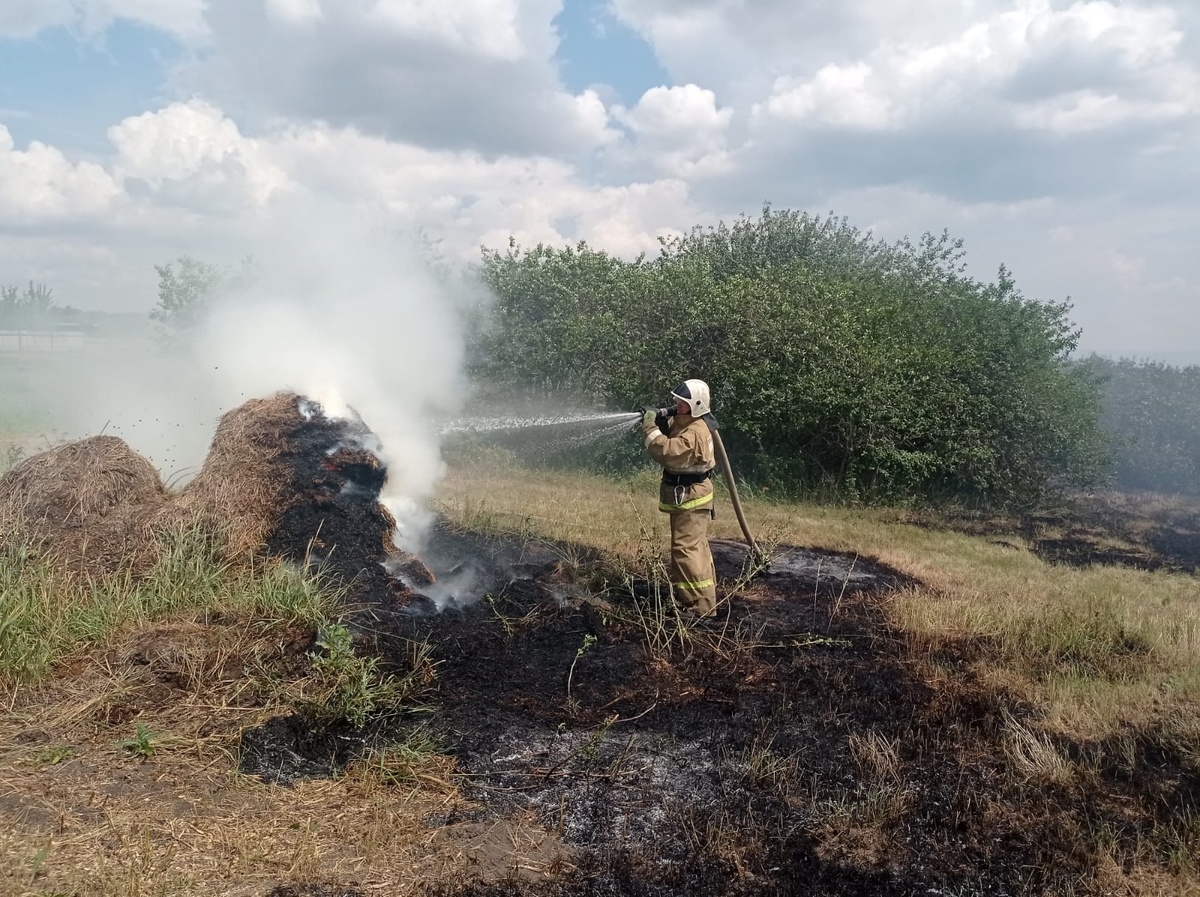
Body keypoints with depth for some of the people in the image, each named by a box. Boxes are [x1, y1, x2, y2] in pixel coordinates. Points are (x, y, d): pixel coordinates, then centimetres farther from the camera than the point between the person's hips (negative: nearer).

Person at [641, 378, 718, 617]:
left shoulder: (695, 433, -25)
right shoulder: (682, 422, 8)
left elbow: (665, 451, -34)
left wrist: (651, 427, -24)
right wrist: (659, 423, -10)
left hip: (690, 498, -11)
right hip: (685, 496, 11)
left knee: (687, 549, -12)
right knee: (696, 546, 20)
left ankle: (702, 605, -9)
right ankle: (704, 596, 33)